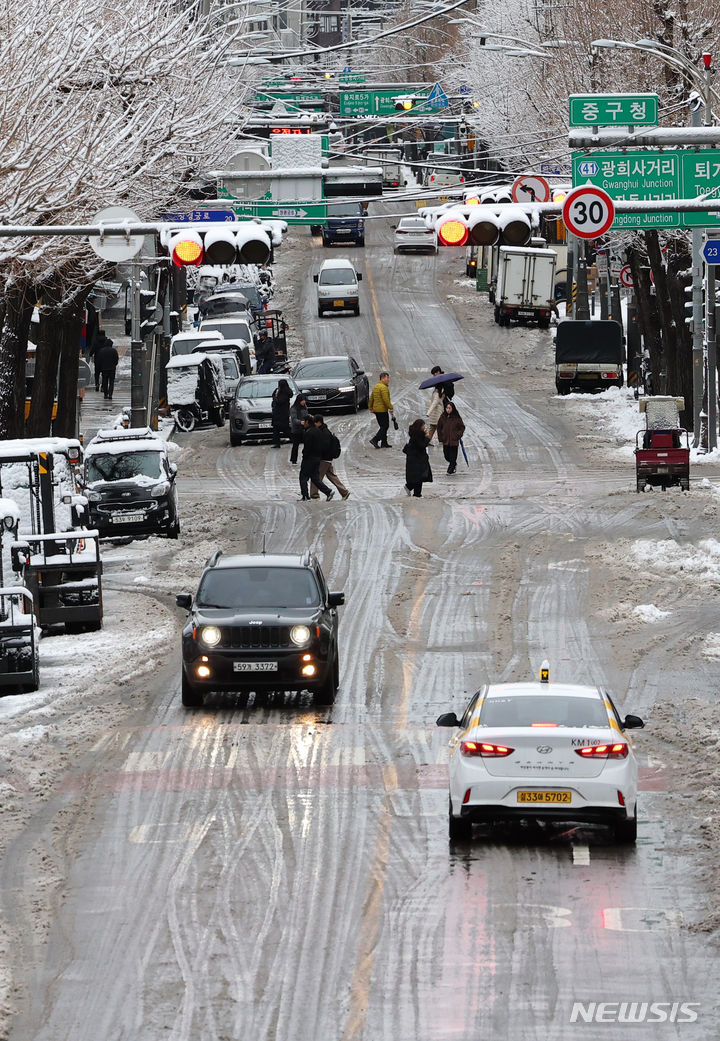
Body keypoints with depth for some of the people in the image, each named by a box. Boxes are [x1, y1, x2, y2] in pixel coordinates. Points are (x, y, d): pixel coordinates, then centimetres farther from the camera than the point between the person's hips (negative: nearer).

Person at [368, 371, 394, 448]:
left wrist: (370, 408, 24)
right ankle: (375, 440, -13)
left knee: (383, 426, 14)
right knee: (385, 426, -5)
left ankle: (384, 443, 15)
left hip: (376, 410, 10)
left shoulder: (375, 387, 15)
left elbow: (371, 399, 19)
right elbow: (386, 399, -23)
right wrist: (391, 408, -18)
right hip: (383, 410, -10)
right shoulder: (383, 387, -15)